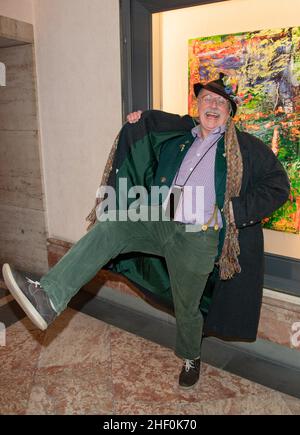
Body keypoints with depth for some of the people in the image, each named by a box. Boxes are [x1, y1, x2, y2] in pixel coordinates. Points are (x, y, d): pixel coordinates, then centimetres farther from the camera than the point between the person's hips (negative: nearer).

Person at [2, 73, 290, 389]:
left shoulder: (245, 147, 3)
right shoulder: (180, 133, 14)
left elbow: (278, 186, 4)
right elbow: (154, 122, 35)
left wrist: (236, 209, -6)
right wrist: (139, 119, 12)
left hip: (196, 237, -3)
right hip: (157, 222, 4)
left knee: (187, 308, 9)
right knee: (108, 226, -20)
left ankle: (190, 358, 42)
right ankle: (49, 298, -28)